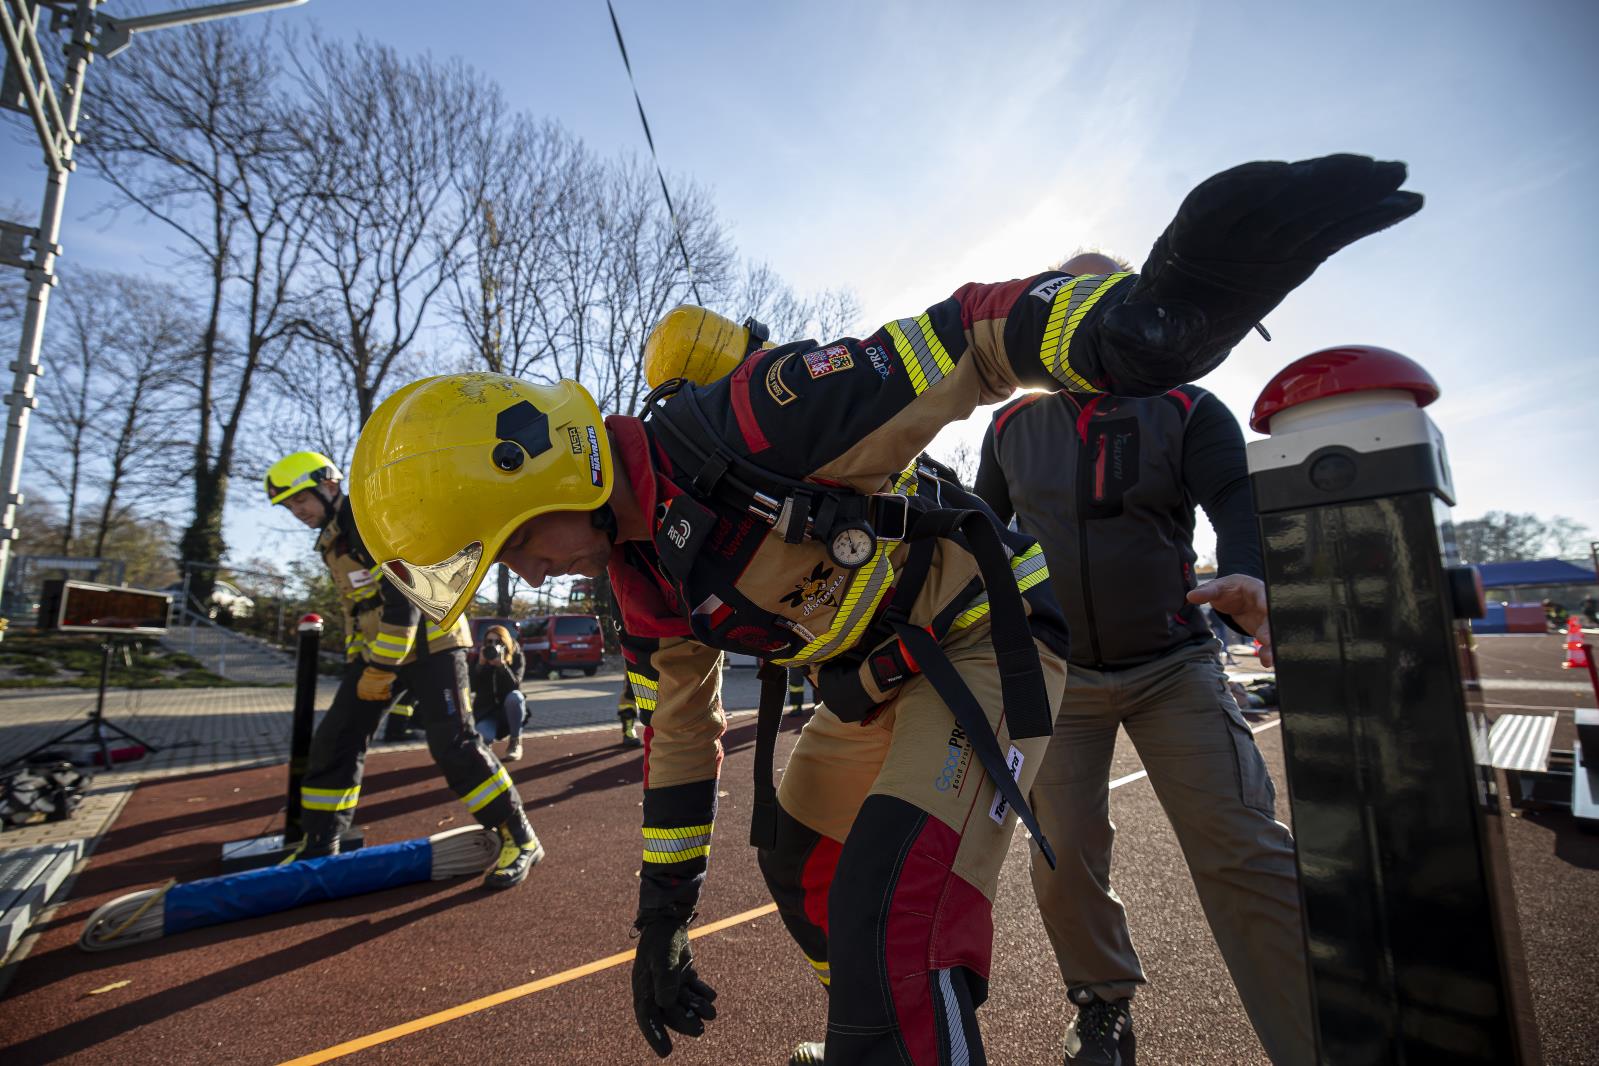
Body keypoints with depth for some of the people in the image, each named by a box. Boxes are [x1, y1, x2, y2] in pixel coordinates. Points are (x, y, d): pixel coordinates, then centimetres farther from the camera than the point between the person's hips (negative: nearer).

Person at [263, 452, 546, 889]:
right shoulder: (331, 541, 16)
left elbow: (405, 598, -22)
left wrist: (382, 668, -19)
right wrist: (358, 660, 19)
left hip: (429, 641, -9)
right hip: (378, 647, 9)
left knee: (453, 744, -13)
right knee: (335, 740, 7)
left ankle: (521, 840, -4)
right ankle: (319, 846, 24)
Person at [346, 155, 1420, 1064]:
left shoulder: (739, 424, -28)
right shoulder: (643, 577, 0)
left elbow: (960, 343, -31)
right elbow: (678, 738, 9)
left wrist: (1130, 317, -52)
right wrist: (663, 916, 14)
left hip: (987, 636, -8)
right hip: (879, 683, 9)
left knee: (895, 916, -19)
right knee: (799, 866, 23)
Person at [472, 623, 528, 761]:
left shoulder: (516, 657, -10)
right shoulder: (479, 658, -4)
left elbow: (515, 686, -25)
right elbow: (472, 687, -15)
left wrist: (501, 664, -36)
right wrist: (481, 664, -27)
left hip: (509, 710, 0)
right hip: (486, 711, 1)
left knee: (515, 696, -37)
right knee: (482, 738, -32)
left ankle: (515, 742, -15)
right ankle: (487, 744, 10)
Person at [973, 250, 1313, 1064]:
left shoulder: (1184, 409, -1)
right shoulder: (1011, 426, 6)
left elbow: (1240, 497, -15)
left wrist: (1250, 574, -36)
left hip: (1174, 667, -1)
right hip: (1056, 672, 2)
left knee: (1244, 855, -7)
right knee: (1063, 855, 6)